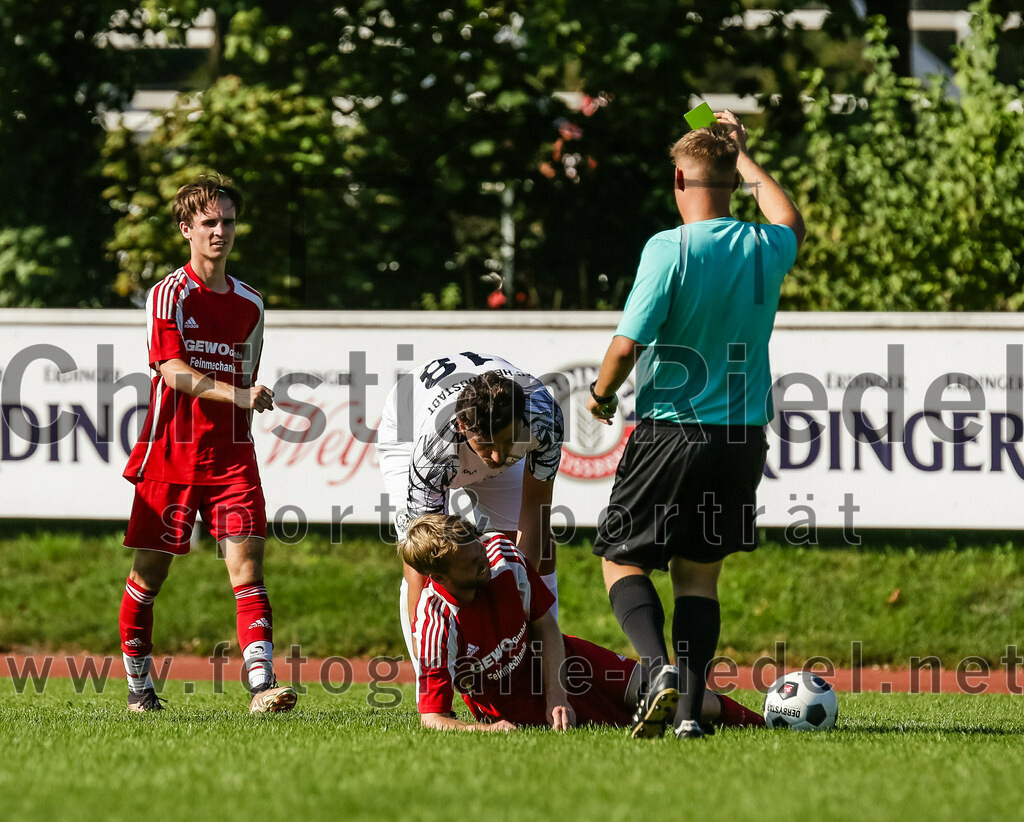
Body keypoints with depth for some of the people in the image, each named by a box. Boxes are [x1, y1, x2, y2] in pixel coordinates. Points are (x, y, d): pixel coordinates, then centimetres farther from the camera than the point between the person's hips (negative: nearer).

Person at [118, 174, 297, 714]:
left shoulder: (250, 305, 12)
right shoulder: (169, 294, -4)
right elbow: (173, 372, -17)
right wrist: (238, 394, -27)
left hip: (230, 456, 3)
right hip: (170, 452, -3)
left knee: (247, 564, -11)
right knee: (150, 570, 4)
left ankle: (261, 684, -21)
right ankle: (138, 684, 20)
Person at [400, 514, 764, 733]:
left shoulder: (502, 553, -18)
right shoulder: (437, 624, -33)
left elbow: (546, 626, -6)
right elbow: (432, 718, -28)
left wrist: (555, 697, -17)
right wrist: (486, 729, -47)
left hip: (552, 657, 5)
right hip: (512, 703, -5)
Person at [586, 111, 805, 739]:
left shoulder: (670, 249, -13)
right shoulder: (765, 249, 3)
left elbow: (628, 342, -15)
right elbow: (792, 222, 29)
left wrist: (602, 395, 4)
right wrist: (744, 156, 38)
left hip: (670, 433, -5)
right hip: (744, 439, 5)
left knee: (624, 559, 8)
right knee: (699, 574, 14)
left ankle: (660, 667, -17)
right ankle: (689, 709, 3)